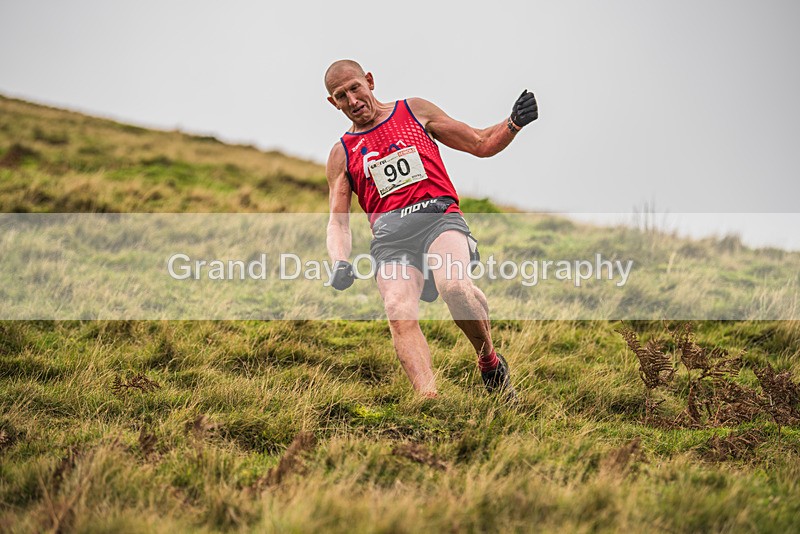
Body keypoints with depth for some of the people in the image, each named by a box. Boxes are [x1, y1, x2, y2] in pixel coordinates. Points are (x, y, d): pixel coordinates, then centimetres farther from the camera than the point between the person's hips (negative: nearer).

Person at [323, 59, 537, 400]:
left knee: (454, 286, -34)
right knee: (401, 318, -28)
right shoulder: (341, 155, 20)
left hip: (439, 218, -1)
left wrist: (513, 124, 1)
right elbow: (338, 221, 14)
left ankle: (490, 363, -9)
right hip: (390, 238, 1)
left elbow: (481, 145, 21)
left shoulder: (415, 112, 19)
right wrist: (340, 263, -7)